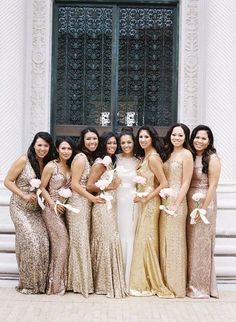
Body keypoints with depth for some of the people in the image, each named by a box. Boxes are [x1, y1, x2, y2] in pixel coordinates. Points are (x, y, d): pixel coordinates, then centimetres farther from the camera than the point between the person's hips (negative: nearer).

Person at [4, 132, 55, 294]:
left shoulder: (48, 163, 2)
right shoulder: (24, 160, -11)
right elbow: (8, 181, -8)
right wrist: (24, 195, -15)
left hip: (37, 209, 4)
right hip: (20, 208, -4)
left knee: (43, 242, -8)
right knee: (30, 242, -14)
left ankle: (40, 283, 6)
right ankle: (27, 283, 1)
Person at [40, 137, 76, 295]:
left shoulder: (71, 167, 10)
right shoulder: (51, 166, -7)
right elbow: (42, 188, -5)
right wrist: (53, 204, -13)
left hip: (65, 209, 6)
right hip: (53, 209, -5)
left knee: (59, 243, 5)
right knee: (62, 241, -9)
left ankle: (59, 282, 13)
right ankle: (56, 283, 1)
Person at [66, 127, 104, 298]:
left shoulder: (93, 158, 14)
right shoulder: (81, 158, -11)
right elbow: (74, 185, -15)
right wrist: (92, 197, -15)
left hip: (88, 203, 8)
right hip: (79, 203, -8)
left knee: (86, 240, 10)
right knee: (80, 240, -3)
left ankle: (84, 280, 18)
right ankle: (80, 282, 6)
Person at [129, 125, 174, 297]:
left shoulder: (153, 157, -15)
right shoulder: (145, 156, 13)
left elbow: (164, 183, -18)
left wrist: (146, 198, -16)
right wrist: (141, 198, 3)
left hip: (150, 203, -9)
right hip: (144, 203, 9)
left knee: (146, 240, -4)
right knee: (144, 240, 11)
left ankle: (149, 284, 6)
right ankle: (147, 283, 18)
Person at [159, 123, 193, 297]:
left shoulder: (186, 154, -6)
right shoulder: (168, 154, 15)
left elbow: (186, 183, -11)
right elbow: (163, 180, 14)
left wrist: (176, 204, -17)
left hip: (177, 201, -7)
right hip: (164, 201, 7)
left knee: (175, 242, -2)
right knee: (164, 241, 10)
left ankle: (177, 285, 8)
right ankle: (166, 282, 20)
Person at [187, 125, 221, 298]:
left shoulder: (212, 158, -8)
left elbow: (212, 186, -12)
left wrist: (203, 208, -16)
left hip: (204, 203, -6)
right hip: (189, 203, 6)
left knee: (201, 243, 1)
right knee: (190, 243, 9)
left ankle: (201, 286, 13)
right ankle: (191, 283, 21)